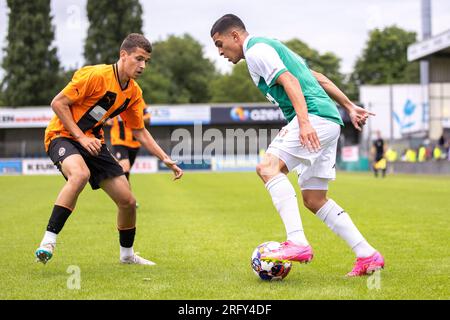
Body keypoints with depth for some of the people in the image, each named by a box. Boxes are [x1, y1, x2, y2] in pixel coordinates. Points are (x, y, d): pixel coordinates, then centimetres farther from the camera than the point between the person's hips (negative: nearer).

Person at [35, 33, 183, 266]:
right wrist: (80, 137, -21)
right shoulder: (95, 75, -19)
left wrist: (166, 159, 4)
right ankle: (48, 241, -33)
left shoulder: (134, 92, 3)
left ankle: (127, 254, 27)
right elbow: (58, 103, -17)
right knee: (80, 174, -40)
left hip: (93, 142, 7)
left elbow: (140, 132, 13)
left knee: (128, 201, 2)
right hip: (63, 135, -7)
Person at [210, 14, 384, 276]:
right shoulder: (272, 47, 28)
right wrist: (349, 106, 26)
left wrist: (304, 122, -28)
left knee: (268, 166, -24)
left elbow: (290, 82, -17)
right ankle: (368, 255, 10)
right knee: (314, 200, 10)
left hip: (315, 116, -10)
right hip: (330, 120, 10)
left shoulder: (256, 50, -2)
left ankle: (298, 242, -35)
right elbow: (319, 78, 27)